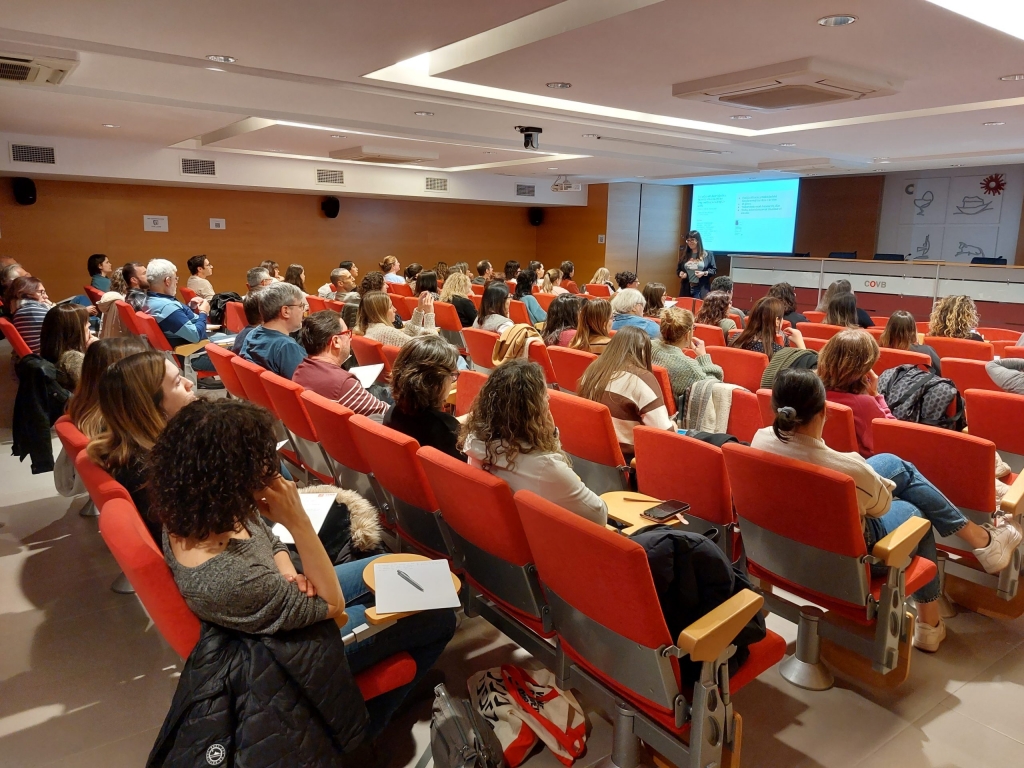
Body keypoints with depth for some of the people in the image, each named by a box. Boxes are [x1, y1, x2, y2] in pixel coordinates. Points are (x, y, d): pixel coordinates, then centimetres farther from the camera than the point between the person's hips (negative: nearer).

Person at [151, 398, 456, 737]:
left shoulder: (192, 512, -18)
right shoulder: (230, 579, -43)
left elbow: (271, 543, 1)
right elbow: (332, 604, -28)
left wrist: (290, 576, -20)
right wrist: (298, 520, -36)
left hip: (280, 598, 7)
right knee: (439, 618, 5)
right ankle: (372, 718, 28)